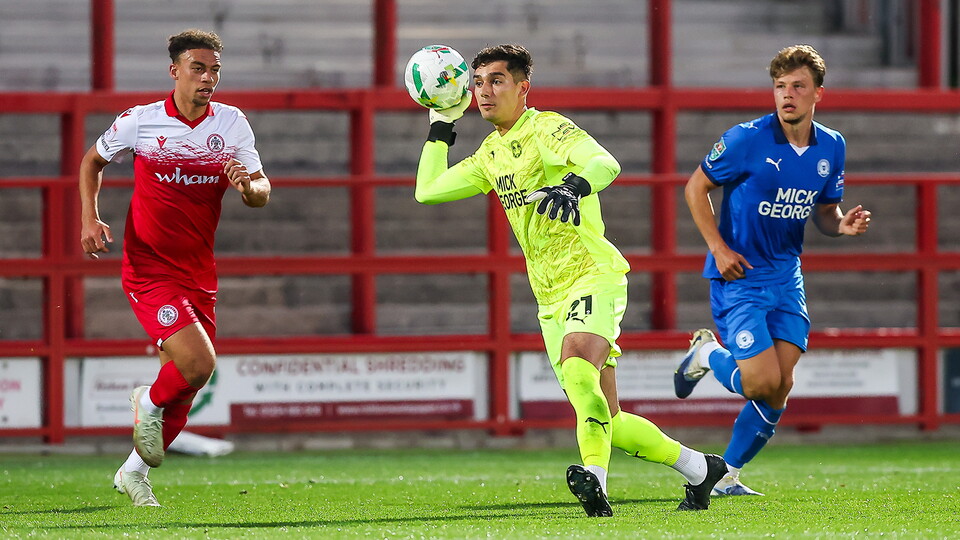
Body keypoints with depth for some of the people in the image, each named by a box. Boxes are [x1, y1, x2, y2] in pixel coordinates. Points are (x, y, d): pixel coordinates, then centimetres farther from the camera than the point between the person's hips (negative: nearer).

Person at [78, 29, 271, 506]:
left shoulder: (232, 123, 1)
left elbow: (262, 193, -2)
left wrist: (248, 186, -25)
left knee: (186, 386, 11)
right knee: (198, 363, -23)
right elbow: (92, 161, 12)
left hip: (199, 276, 5)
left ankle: (134, 471, 33)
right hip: (149, 270, -5)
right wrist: (89, 218, -1)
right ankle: (148, 404, 11)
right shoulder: (140, 121, -6)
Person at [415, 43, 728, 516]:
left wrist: (574, 185, -47)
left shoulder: (546, 129, -9)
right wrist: (441, 126, 18)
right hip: (550, 298, 8)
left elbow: (605, 163, -27)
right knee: (604, 419, 6)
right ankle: (699, 468, 21)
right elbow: (428, 189, 20)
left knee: (578, 367, -36)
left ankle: (595, 477, -48)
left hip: (594, 276, -8)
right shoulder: (490, 154, 15)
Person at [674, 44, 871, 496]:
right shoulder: (748, 139, -13)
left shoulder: (831, 147, 3)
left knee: (782, 385, -2)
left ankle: (727, 473, 16)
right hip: (738, 275, -5)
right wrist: (718, 248, -12)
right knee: (763, 382, -15)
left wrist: (843, 225, -8)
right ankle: (707, 354, 18)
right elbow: (696, 187, -3)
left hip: (786, 279, 5)